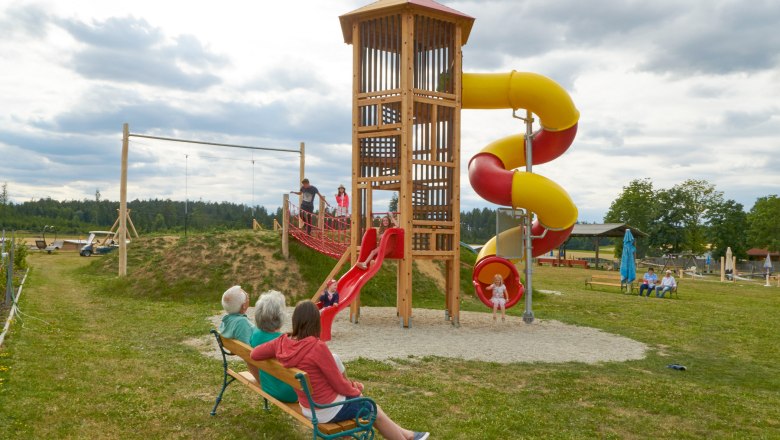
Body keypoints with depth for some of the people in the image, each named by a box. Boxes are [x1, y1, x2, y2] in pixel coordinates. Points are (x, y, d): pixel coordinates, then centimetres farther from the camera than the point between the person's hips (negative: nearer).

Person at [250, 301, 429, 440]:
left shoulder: (282, 342, -11)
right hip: (329, 409, -7)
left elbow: (254, 354, 6)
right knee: (373, 408, 17)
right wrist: (356, 391, 4)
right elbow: (339, 385, -20)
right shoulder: (318, 347, -29)